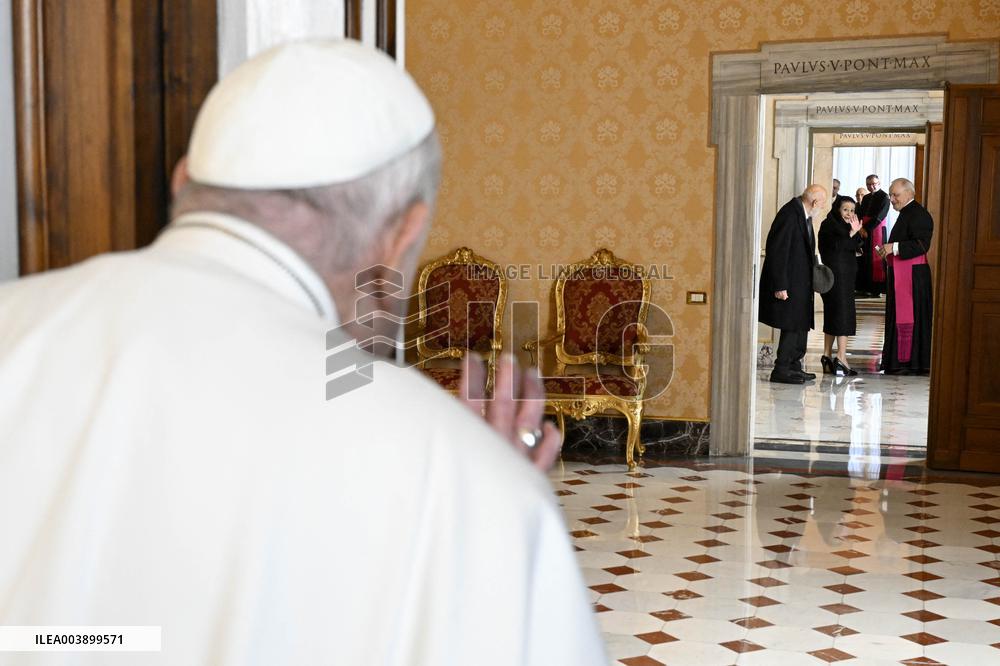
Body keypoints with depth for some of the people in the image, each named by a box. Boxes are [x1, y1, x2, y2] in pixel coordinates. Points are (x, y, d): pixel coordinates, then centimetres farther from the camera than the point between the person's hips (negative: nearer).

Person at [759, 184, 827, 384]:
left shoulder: (804, 214, 11)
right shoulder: (789, 214, -19)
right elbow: (776, 251, -22)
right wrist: (780, 286, -22)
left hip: (801, 282, 10)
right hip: (789, 282, -10)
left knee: (801, 325, 14)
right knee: (791, 326, -7)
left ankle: (794, 367, 23)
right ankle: (781, 370, 1)